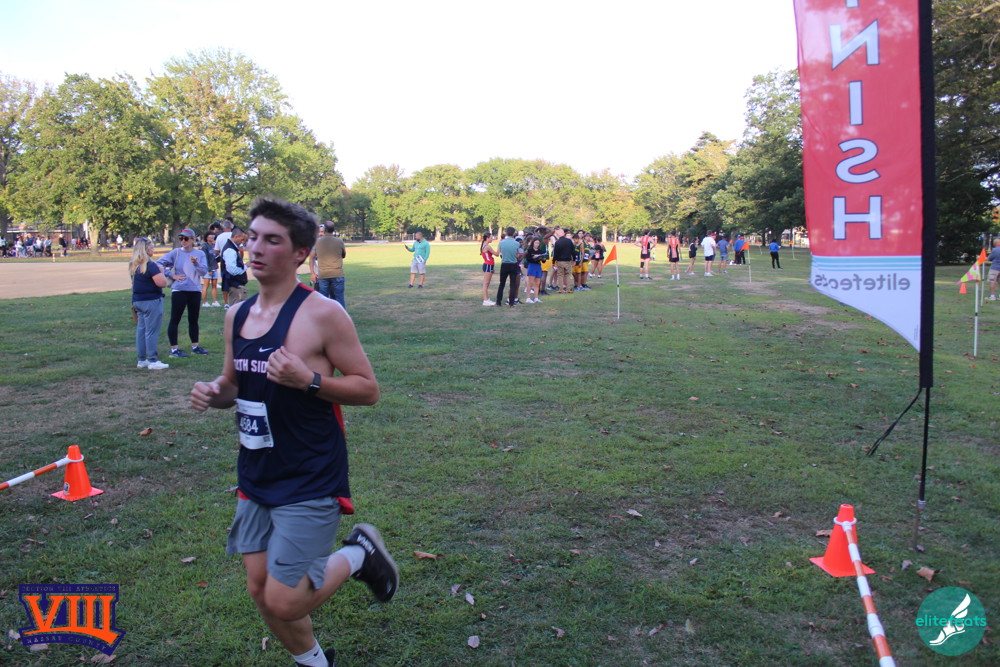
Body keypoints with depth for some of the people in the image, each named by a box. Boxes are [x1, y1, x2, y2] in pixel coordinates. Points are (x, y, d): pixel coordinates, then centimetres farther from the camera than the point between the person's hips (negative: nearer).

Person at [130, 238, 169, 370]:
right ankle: (153, 361, -1)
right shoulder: (150, 265, -17)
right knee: (152, 331, -4)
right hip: (151, 301, -9)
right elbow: (162, 283, -22)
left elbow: (135, 283, 18)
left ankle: (142, 360, 18)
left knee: (141, 330, 12)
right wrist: (160, 271, -4)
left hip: (137, 300, 9)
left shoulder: (133, 266, 11)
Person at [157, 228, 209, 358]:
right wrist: (172, 275, -7)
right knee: (175, 319, -1)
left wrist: (196, 263, -25)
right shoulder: (176, 253, -2)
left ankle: (195, 346, 24)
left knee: (194, 320, 13)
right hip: (179, 290, -3)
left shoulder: (200, 254, 3)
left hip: (195, 290, 3)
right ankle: (174, 349, 4)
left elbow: (204, 272, -7)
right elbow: (159, 263, -2)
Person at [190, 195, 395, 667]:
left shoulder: (322, 315, -16)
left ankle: (358, 554, 21)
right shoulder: (237, 315, 4)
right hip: (255, 477, 7)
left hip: (310, 482, -7)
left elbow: (368, 389, -13)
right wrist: (214, 393, -5)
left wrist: (308, 380, -27)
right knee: (261, 591, 16)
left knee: (284, 602, -6)